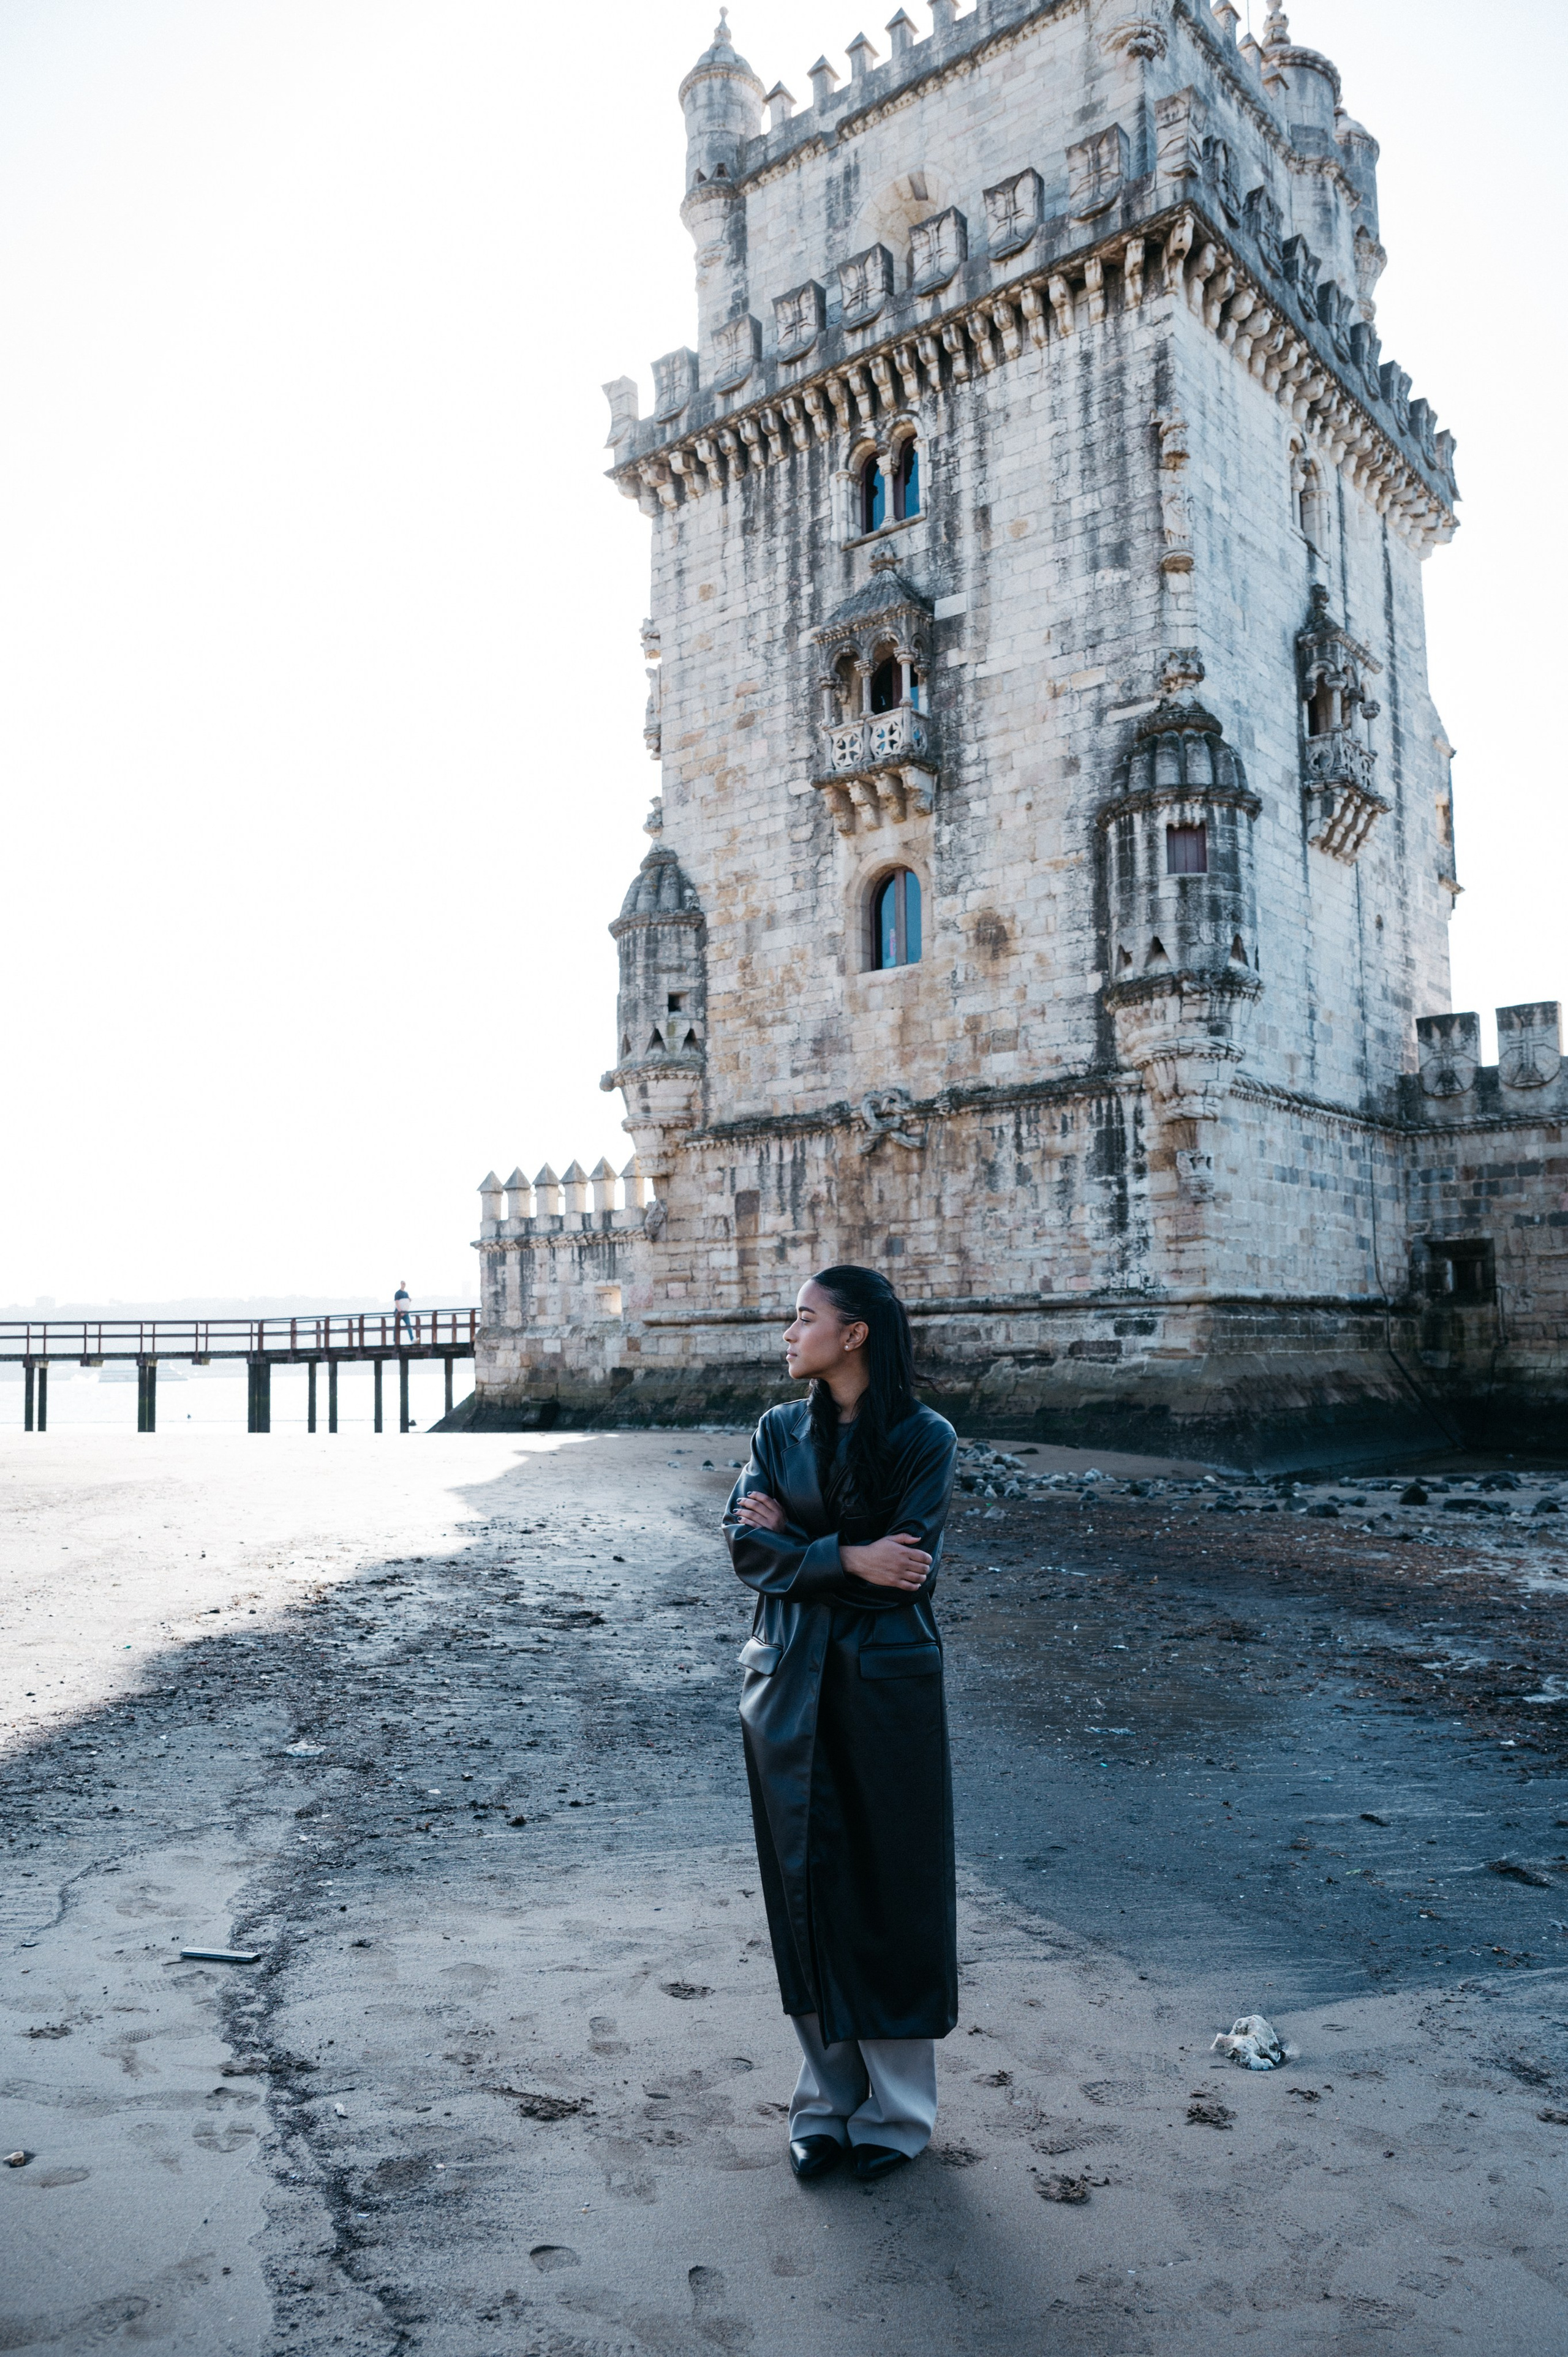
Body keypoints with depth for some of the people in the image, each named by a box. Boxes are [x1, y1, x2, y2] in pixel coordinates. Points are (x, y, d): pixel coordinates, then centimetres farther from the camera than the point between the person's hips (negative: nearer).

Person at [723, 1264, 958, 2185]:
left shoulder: (925, 1438, -6)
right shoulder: (779, 1432, 6)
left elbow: (906, 1570, -15)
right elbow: (747, 1547, -6)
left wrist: (794, 1543, -9)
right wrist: (848, 1558, -18)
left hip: (887, 1684, -3)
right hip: (790, 1685, 4)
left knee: (890, 1887, 5)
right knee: (805, 1884, 10)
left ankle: (898, 2110, 23)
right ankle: (827, 2100, 26)